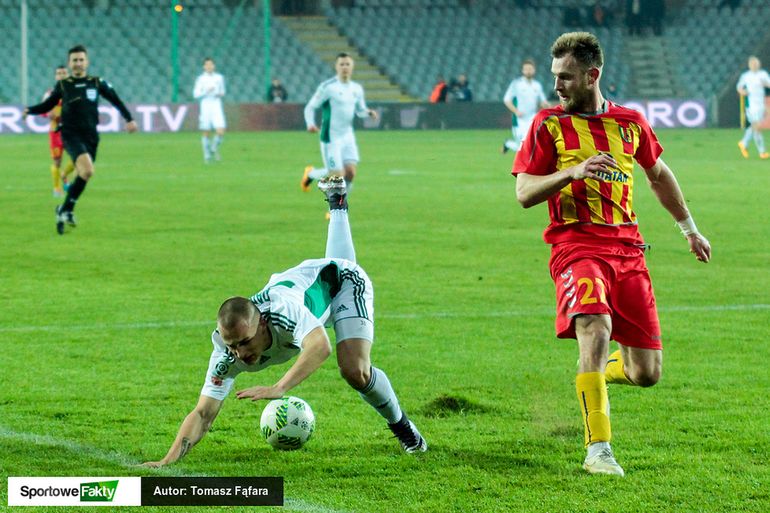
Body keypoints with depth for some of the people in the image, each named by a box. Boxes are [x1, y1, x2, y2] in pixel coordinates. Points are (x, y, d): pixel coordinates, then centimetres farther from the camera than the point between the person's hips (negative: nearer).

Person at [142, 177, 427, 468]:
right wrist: (169, 459, -53)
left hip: (343, 280, -6)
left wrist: (279, 388, -80)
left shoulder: (282, 310, -50)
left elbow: (320, 346, -68)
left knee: (356, 372, -24)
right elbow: (203, 414, -36)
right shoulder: (226, 353, -36)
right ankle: (337, 203, 67)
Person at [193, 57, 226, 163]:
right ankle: (207, 155, 18)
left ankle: (214, 149, 15)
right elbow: (196, 94, -4)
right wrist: (206, 92, -18)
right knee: (206, 133, 2)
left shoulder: (219, 78, 7)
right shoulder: (200, 79, -2)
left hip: (217, 106, 2)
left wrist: (221, 94, -1)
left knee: (220, 131, -12)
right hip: (205, 106, -2)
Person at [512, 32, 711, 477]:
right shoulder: (549, 124, 2)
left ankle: (603, 370, 38)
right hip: (577, 244, -3)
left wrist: (690, 230, 34)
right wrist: (573, 171, -18)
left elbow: (659, 174, 27)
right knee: (596, 327, -32)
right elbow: (524, 193, -2)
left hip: (628, 247, 3)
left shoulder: (630, 122, 10)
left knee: (647, 372, 1)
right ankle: (598, 450, -28)